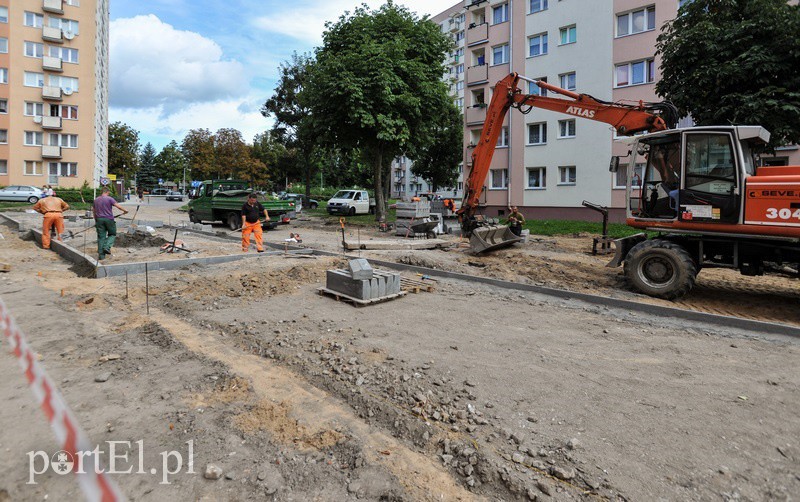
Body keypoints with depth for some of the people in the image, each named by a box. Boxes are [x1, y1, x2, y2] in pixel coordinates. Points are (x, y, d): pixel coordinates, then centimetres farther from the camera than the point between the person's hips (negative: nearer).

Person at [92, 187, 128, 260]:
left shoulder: (96, 200, 12)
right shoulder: (109, 199, -6)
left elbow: (94, 211, 17)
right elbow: (118, 206, -14)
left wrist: (96, 220, 24)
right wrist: (125, 210, 1)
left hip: (99, 219, 5)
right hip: (109, 219, -5)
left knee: (101, 237, 5)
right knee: (112, 234, 12)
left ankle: (101, 255, 5)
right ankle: (107, 247, -12)